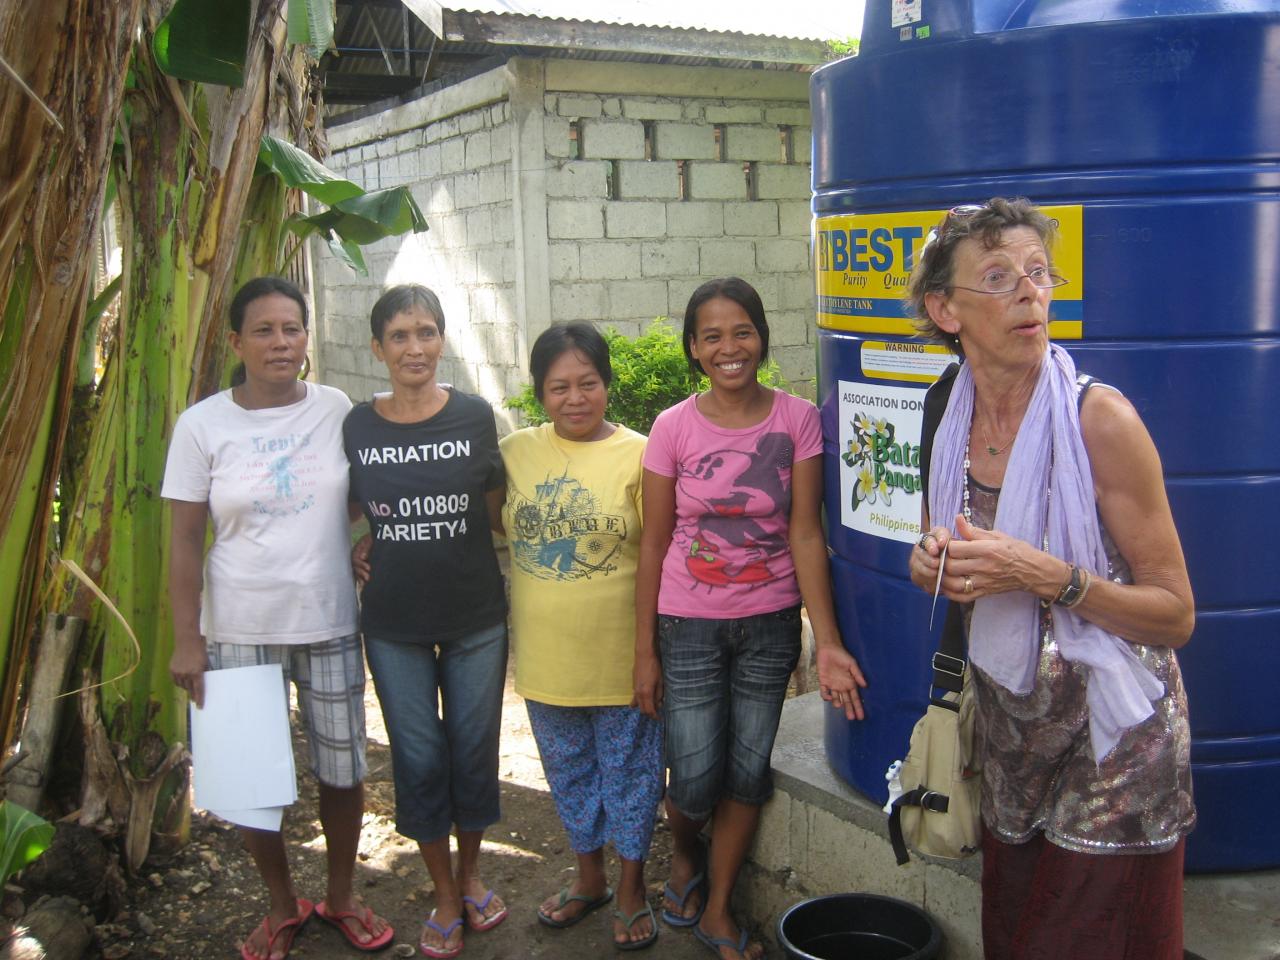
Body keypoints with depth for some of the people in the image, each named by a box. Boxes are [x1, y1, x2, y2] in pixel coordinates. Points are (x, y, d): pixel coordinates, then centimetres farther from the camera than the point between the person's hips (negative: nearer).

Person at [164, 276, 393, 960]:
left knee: (342, 770, 9)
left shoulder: (335, 410, -1)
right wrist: (186, 640, -5)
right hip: (239, 632, -1)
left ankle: (341, 896, 33)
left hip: (329, 622, 1)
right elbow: (185, 540, -3)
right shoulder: (202, 425, -4)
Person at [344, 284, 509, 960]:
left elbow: (493, 507, 6)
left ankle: (471, 872, 36)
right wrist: (366, 555, -2)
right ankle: (445, 897, 28)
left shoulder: (475, 416, -5)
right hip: (393, 624, 1)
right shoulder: (357, 427, -3)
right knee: (418, 758, 9)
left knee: (474, 750, 12)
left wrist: (453, 548, 0)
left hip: (476, 618, 0)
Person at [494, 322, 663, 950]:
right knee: (569, 773, 19)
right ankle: (589, 876, 41)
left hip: (620, 655, -3)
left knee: (629, 772, 12)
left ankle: (631, 888, 32)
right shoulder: (515, 452, 0)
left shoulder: (638, 455, -10)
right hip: (545, 656, 4)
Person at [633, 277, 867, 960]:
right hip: (690, 624, -1)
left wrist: (827, 642, -16)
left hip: (771, 623, 1)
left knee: (748, 772, 11)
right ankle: (684, 857, 39)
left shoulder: (797, 419, -7)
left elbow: (806, 535, -8)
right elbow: (654, 545, -3)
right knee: (695, 780, 2)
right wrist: (645, 651, -3)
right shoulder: (673, 427, -8)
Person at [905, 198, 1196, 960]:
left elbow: (1175, 615, -13)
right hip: (1012, 743, 5)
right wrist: (933, 567, -6)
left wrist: (1045, 575, -25)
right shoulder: (953, 423, 1)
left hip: (1112, 754, -5)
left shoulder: (1099, 418, -17)